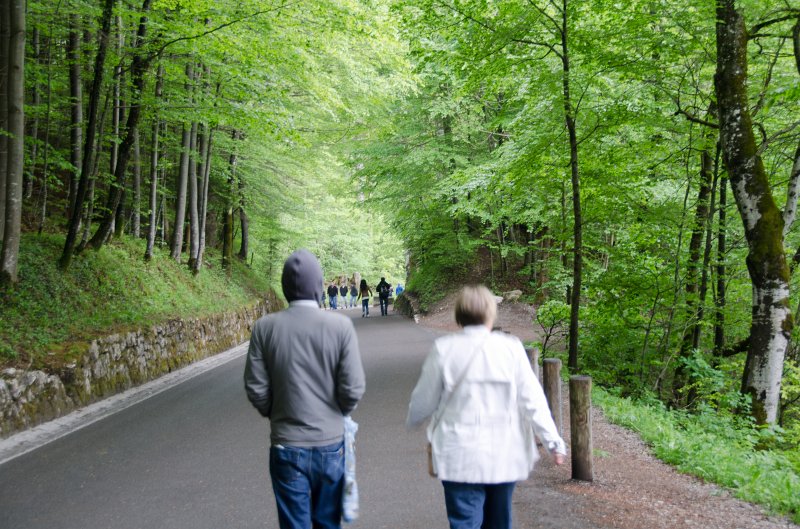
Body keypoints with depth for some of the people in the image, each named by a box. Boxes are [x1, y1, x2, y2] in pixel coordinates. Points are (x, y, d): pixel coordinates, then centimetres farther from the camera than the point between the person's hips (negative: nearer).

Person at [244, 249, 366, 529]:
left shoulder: (265, 327, -9)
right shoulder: (341, 325, -12)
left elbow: (256, 389, -5)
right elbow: (353, 389, -11)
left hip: (287, 446, 0)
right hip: (330, 443, 0)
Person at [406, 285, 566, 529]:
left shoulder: (444, 349, -7)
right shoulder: (511, 348, -6)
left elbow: (424, 399, 2)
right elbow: (532, 399, -6)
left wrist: (412, 420, 23)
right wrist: (553, 440, 2)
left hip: (461, 457, -2)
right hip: (505, 456, 2)